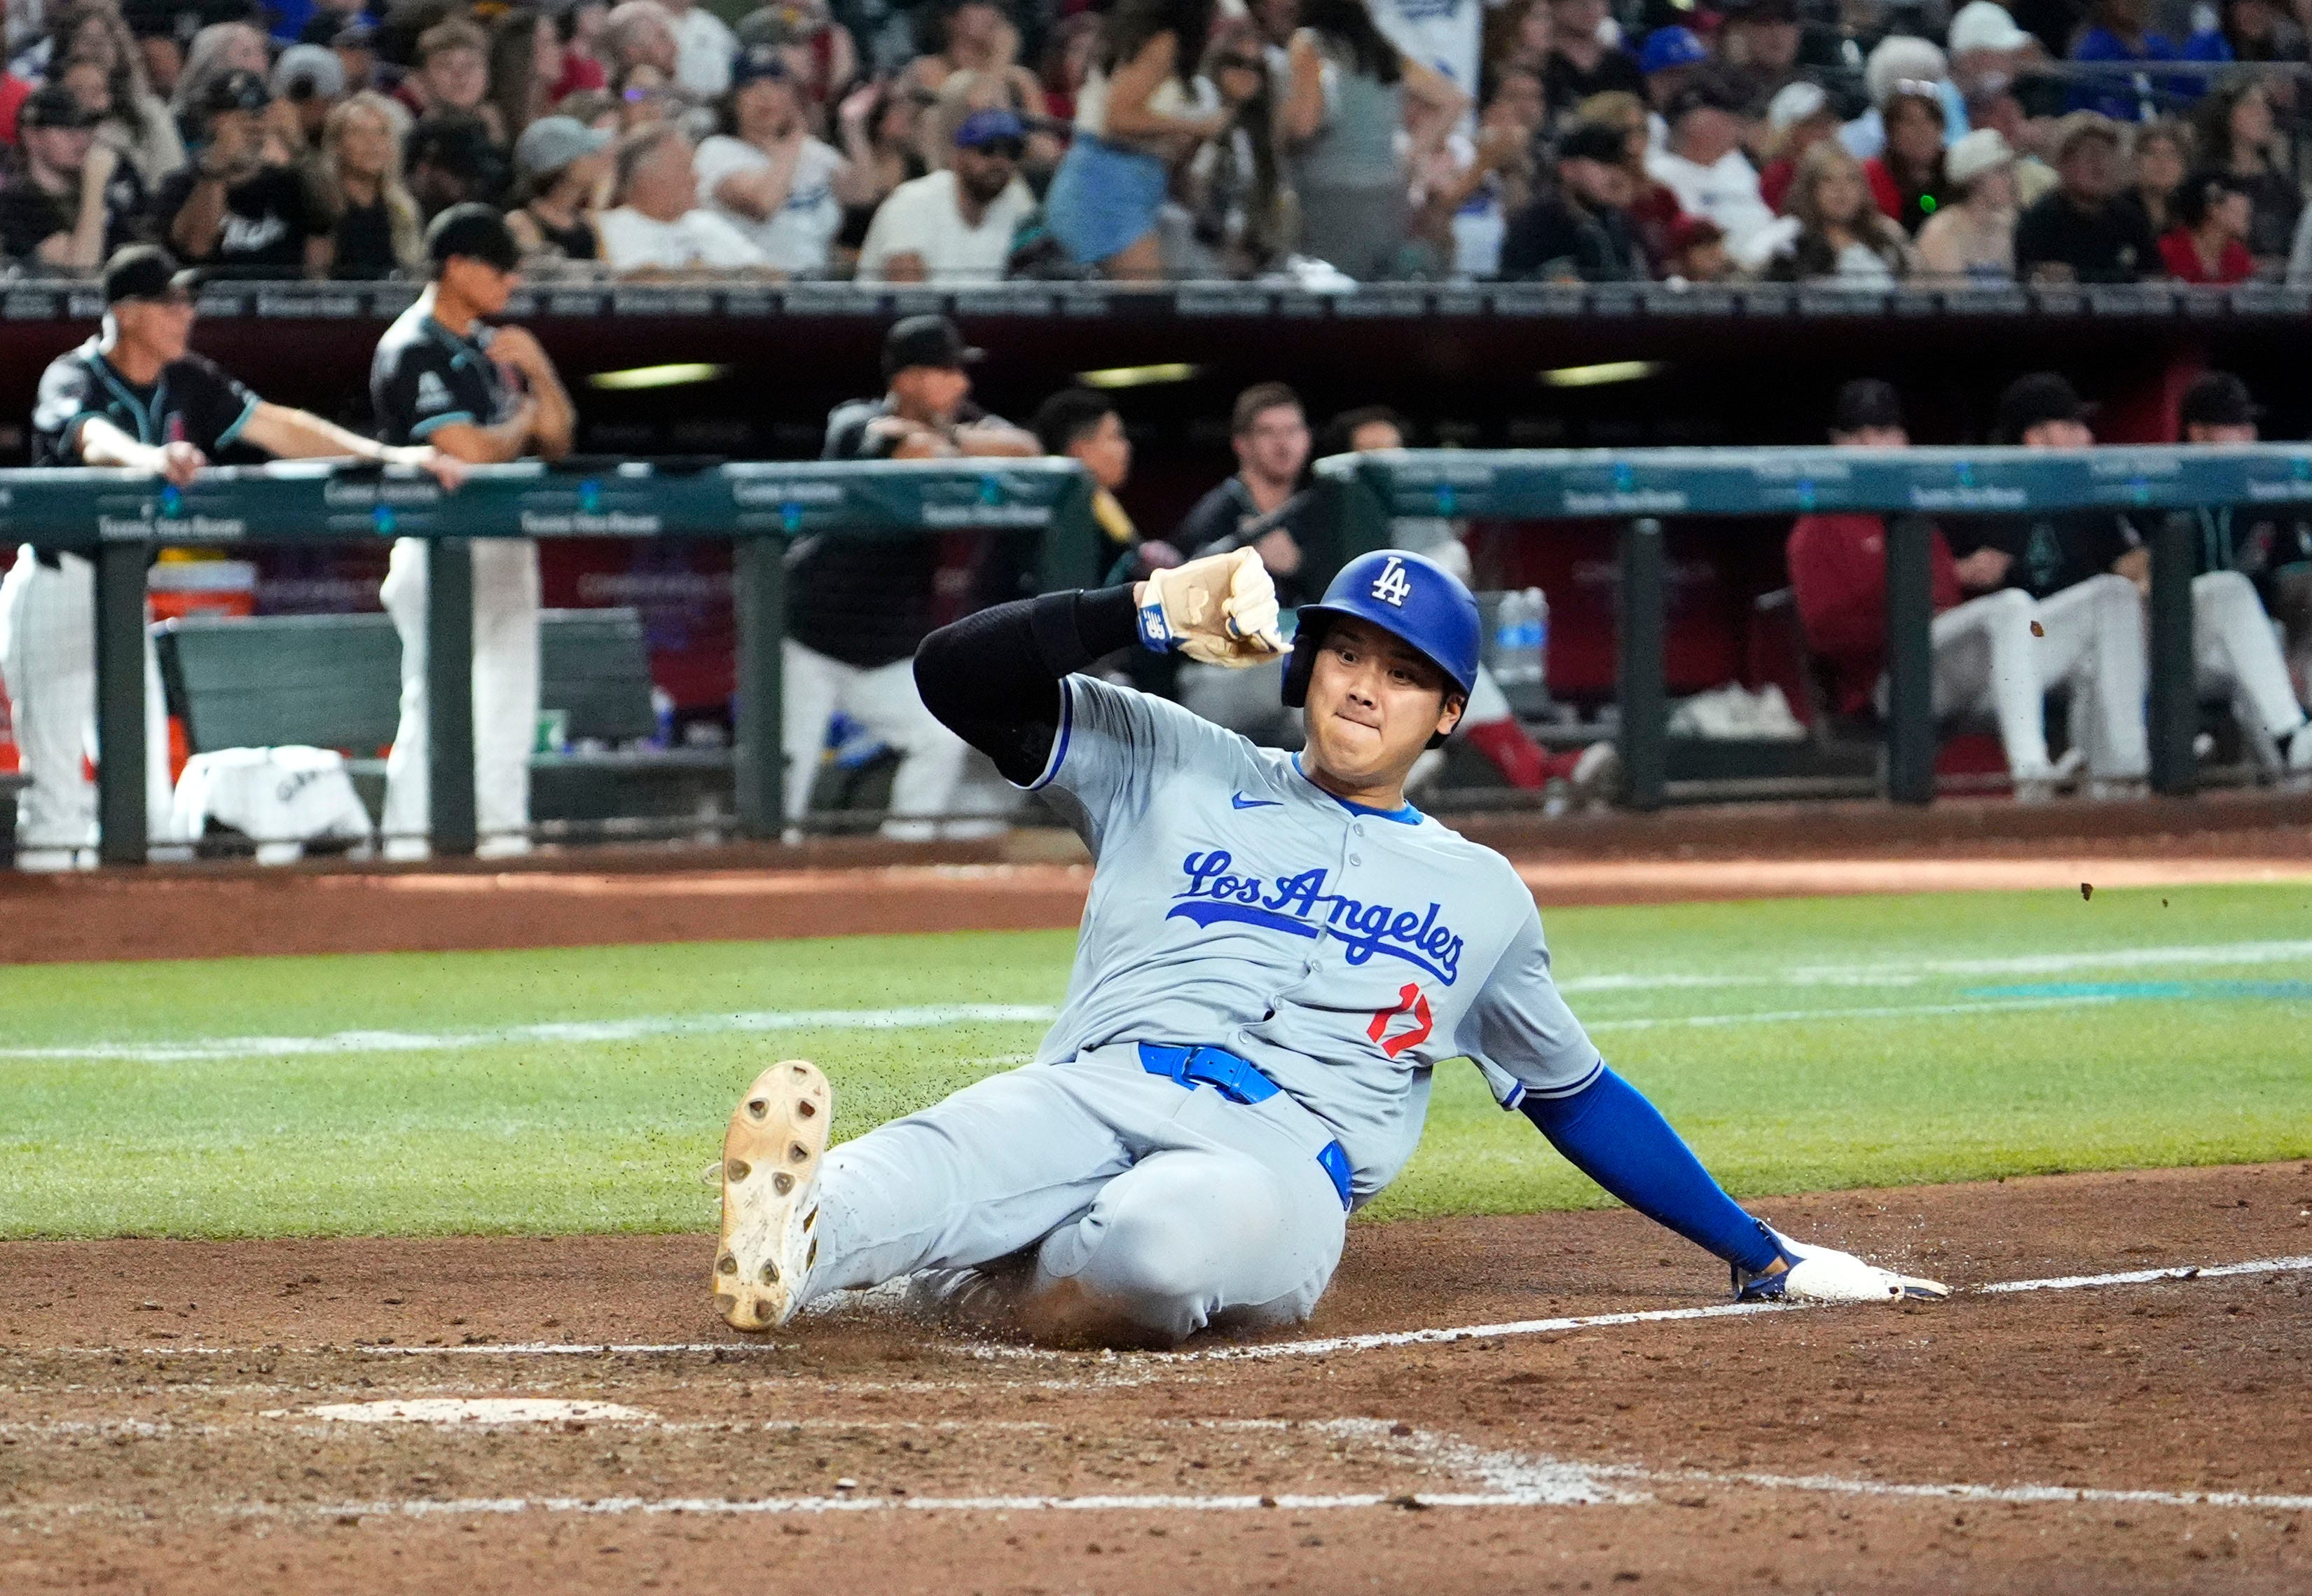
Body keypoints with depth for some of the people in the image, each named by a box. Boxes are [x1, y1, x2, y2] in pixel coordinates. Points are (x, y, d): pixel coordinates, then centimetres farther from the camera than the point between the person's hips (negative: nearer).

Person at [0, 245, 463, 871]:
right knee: (56, 769, -9)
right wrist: (150, 458, -61)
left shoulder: (186, 383, 5)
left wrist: (388, 456, -5)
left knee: (147, 782, 3)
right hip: (57, 582, -7)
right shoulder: (74, 379, -15)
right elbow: (93, 438, -37)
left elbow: (277, 427, 5)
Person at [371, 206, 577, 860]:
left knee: (507, 707, 11)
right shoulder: (414, 350, -12)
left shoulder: (490, 344, 15)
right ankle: (410, 847, -8)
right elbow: (472, 452, -20)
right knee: (434, 703, -10)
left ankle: (503, 833, 16)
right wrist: (523, 421, -1)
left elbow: (557, 440, 14)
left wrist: (538, 373, -3)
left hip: (506, 547, 9)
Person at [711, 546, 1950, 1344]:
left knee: (1169, 1230, -43)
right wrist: (1152, 611, 0)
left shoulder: (1480, 895, 31)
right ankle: (799, 1232, -67)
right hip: (1091, 1091, 0)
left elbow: (1577, 1096, 40)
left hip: (1281, 1167, 0)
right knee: (958, 1154, -41)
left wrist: (1768, 1260, 39)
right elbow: (956, 675, 15)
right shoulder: (1170, 767, 25)